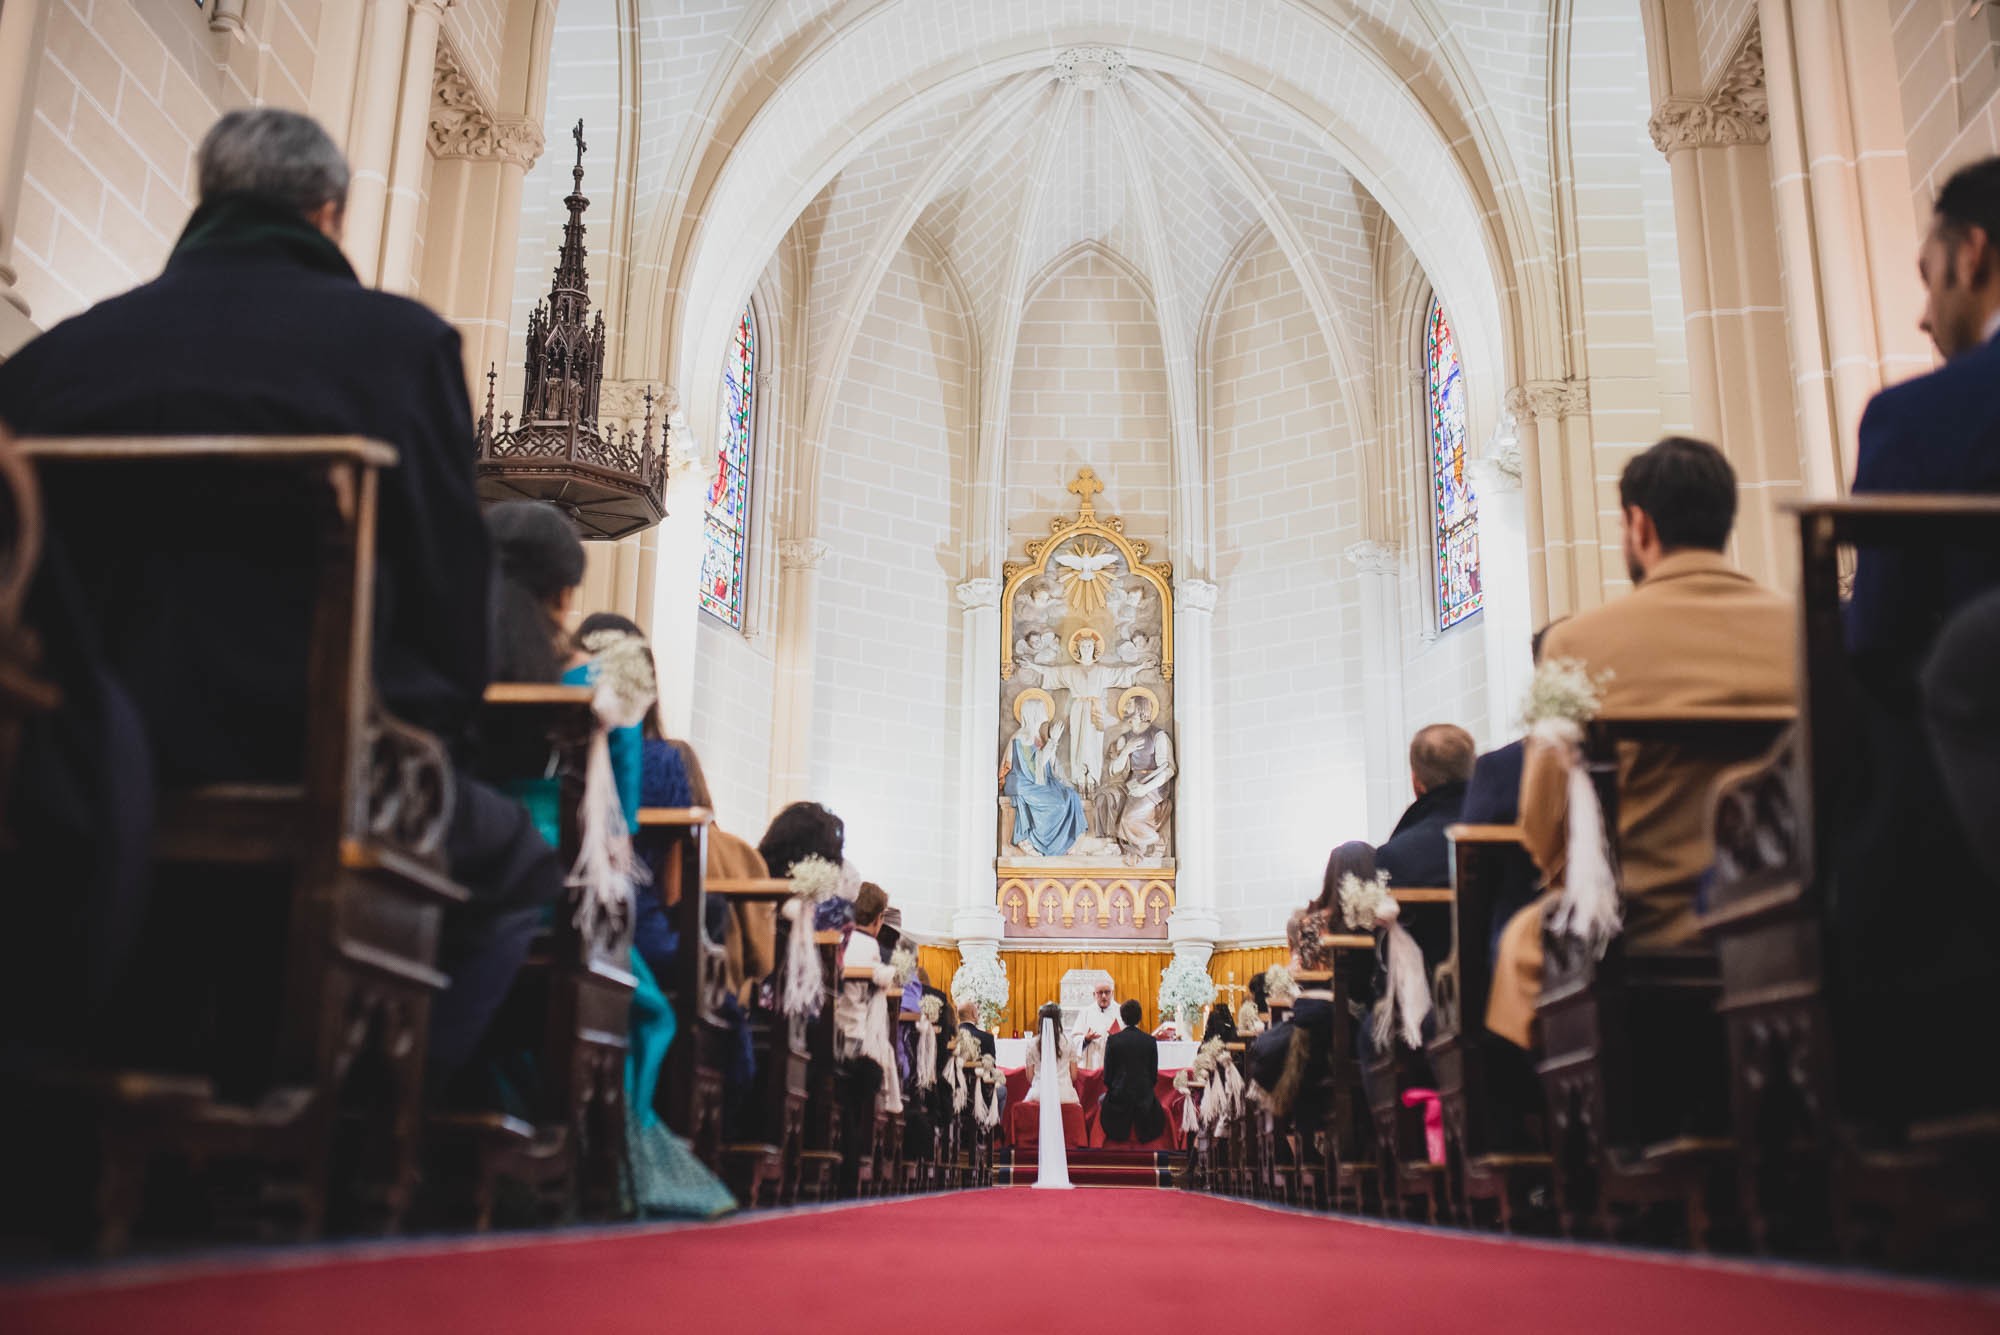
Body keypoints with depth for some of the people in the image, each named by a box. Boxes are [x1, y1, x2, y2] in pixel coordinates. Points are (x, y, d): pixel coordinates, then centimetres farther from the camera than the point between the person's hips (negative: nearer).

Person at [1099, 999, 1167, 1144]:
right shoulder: (1150, 1041, -3)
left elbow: (1107, 1072, -2)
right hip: (1145, 1094, 1)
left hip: (1119, 1095, -1)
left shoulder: (1113, 1040, -7)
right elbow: (1154, 1073, 3)